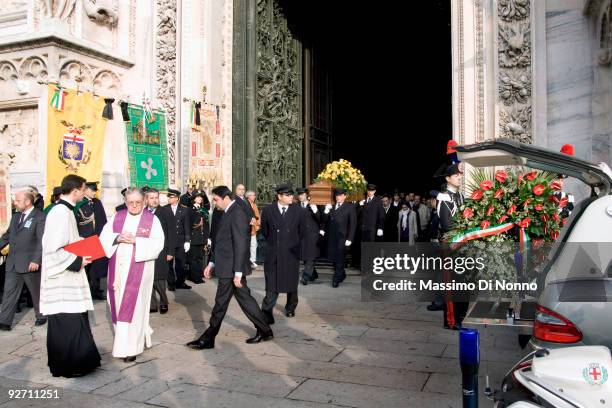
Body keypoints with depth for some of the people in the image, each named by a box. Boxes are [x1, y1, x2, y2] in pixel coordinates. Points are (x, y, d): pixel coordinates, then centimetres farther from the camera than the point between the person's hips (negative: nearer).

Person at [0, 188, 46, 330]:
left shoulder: (39, 217, -11)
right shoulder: (16, 216, 12)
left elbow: (42, 241, -17)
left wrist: (36, 260, -22)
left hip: (29, 263, -6)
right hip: (13, 262, 6)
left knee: (36, 291, 10)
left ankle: (41, 316, 27)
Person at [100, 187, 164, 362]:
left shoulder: (152, 219, 0)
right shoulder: (116, 217, 10)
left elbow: (157, 243, -9)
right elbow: (104, 238, 4)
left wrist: (136, 240, -19)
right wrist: (118, 238, -15)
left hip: (138, 270, -4)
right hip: (118, 269, 4)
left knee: (132, 306, -4)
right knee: (119, 305, 9)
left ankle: (130, 347, 5)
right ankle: (140, 335, 30)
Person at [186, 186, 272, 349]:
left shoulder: (237, 213, -16)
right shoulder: (229, 213, 13)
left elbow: (240, 244, -21)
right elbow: (220, 242, 19)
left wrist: (237, 272, -21)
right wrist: (212, 263, 18)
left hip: (231, 269, -9)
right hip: (227, 268, 9)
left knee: (221, 304, 2)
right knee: (245, 299, 13)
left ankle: (207, 339, 14)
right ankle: (264, 331, 22)